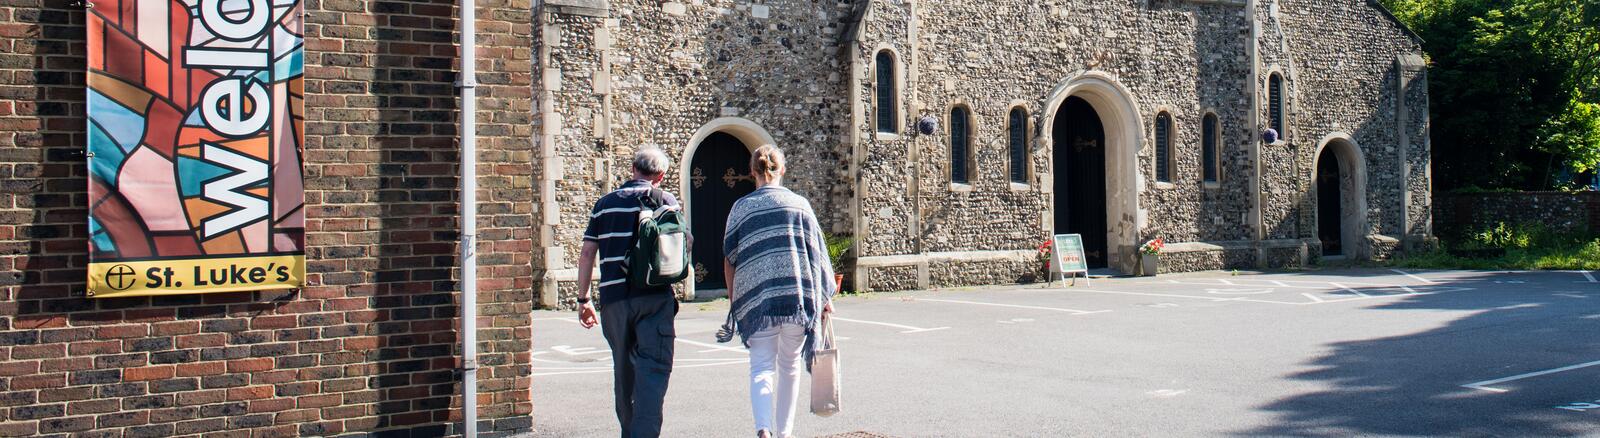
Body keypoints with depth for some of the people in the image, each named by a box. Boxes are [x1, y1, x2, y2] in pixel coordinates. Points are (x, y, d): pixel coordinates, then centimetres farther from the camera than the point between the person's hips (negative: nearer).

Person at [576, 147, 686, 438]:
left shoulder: (605, 203, 14)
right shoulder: (665, 200, 3)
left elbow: (587, 254, 10)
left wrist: (583, 299, 14)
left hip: (613, 298, 4)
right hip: (654, 296, -4)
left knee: (624, 370, 16)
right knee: (653, 369, -6)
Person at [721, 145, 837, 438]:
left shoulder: (741, 207, 4)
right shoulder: (799, 204, 5)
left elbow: (729, 259, 5)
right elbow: (817, 252, 5)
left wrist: (734, 300, 16)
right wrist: (824, 297, 12)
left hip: (757, 296, -1)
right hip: (798, 294, 1)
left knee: (761, 365, 1)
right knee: (790, 365, 16)